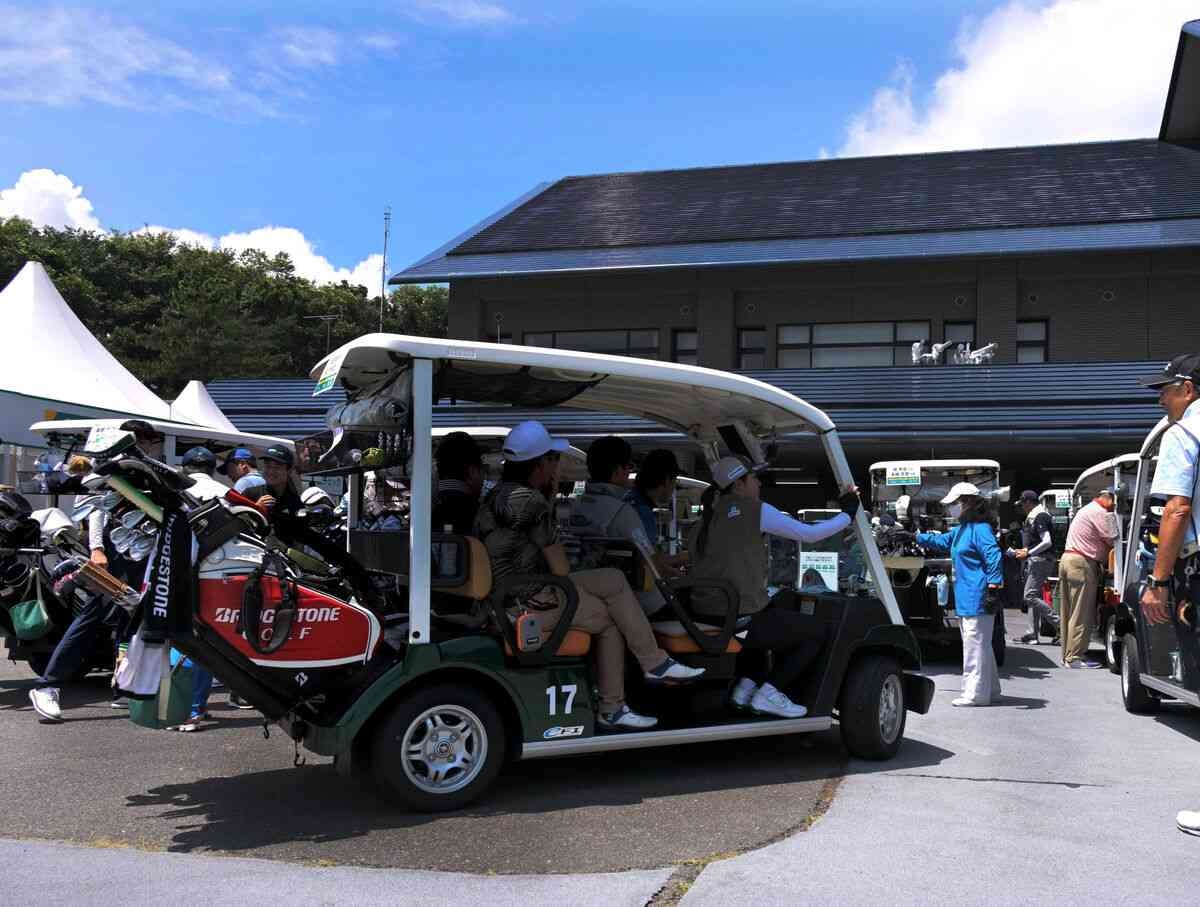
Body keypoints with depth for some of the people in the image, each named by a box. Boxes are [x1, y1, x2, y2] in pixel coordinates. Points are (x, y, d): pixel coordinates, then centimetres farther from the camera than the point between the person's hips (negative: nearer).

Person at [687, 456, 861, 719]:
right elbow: (810, 534, -4)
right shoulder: (754, 510, -7)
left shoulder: (704, 521, 13)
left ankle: (746, 686, 25)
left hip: (706, 619, 7)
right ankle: (769, 693, 3)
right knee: (817, 632, 13)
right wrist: (848, 513, 11)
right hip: (740, 622, -7)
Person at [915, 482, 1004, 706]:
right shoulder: (961, 530, 17)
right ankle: (990, 690, 26)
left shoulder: (981, 529, -14)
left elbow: (994, 558, -21)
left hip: (977, 599, -10)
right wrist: (916, 537, 31)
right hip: (966, 599, 10)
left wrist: (993, 588, -25)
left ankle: (975, 694, -2)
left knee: (975, 645, -6)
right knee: (978, 645, 17)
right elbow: (940, 541, 33)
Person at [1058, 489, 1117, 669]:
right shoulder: (1102, 514, -10)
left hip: (1067, 559, 10)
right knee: (1082, 614, -6)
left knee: (1068, 612, 11)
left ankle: (1068, 654, 16)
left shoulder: (1087, 509, 23)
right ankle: (1075, 657, -4)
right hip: (1082, 563, -10)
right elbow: (1114, 542, -10)